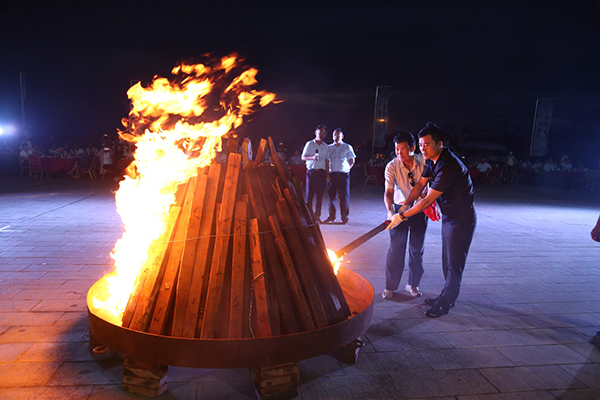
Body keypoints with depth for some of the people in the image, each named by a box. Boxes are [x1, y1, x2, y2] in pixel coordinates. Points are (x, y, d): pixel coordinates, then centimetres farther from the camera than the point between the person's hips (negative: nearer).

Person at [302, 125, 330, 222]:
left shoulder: (326, 146, 13)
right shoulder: (309, 144, 6)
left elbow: (327, 161, 13)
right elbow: (303, 157, 4)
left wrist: (327, 174, 6)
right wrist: (312, 157, -15)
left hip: (321, 171, 2)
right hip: (311, 171, -2)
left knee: (320, 194, 0)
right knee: (310, 193, -4)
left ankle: (317, 215, 7)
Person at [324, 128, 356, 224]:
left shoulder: (347, 147, 8)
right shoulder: (329, 147, 12)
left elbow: (352, 160, 13)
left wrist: (347, 168, 3)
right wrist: (327, 173, 5)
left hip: (344, 174, -2)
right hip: (332, 174, 2)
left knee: (344, 196, -2)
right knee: (331, 195, 3)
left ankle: (344, 217, 6)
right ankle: (331, 216, 12)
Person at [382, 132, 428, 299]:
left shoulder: (423, 162, -11)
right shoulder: (392, 166, -15)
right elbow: (389, 192, -23)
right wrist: (390, 211, -39)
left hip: (420, 208, 2)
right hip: (400, 209, -1)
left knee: (417, 248, 8)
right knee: (396, 248, -1)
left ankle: (413, 284, 25)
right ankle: (390, 286, 12)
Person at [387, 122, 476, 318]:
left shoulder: (448, 166, -29)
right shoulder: (432, 161, 1)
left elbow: (428, 200, -29)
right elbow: (420, 184, 7)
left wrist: (403, 216, -23)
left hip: (461, 219, -9)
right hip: (449, 217, 9)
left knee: (454, 263, 2)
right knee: (447, 260, 18)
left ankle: (445, 303, 14)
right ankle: (447, 297, 32)